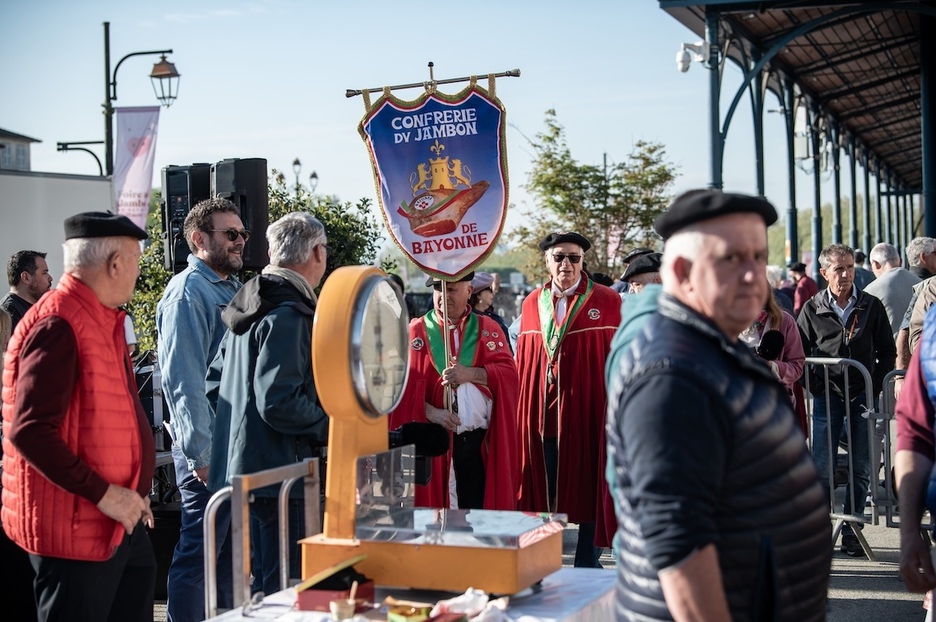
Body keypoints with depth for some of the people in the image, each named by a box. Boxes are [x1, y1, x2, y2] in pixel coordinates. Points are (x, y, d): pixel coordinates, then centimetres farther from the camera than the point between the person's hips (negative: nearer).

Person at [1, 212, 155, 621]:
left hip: (119, 521, 10)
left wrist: (130, 494, 12)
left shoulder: (103, 319, 14)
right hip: (75, 526, -10)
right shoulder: (58, 325, -18)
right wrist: (102, 493, -22)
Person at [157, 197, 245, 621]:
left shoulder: (232, 289, 16)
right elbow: (182, 381, -19)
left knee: (231, 550, 17)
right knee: (198, 554, -2)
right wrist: (202, 454, -22)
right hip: (208, 452, -9)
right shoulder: (188, 291, -13)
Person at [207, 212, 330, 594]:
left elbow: (213, 385, 19)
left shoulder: (249, 307, 14)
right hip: (276, 471, -10)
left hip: (240, 469, 10)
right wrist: (330, 425, -9)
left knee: (259, 582, 19)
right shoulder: (288, 315, -17)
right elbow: (279, 403, -23)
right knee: (282, 590, -4)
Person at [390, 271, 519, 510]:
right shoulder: (417, 331, 6)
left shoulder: (488, 329, 11)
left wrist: (471, 374, -17)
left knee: (478, 507, 2)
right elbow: (407, 384, -4)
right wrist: (431, 412, -20)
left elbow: (508, 373, -1)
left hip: (480, 441, 1)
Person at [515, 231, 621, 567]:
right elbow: (522, 363, 11)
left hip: (588, 416, -3)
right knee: (542, 497, 8)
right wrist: (523, 412, 5)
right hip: (541, 419, 3)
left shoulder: (608, 302, -1)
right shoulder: (532, 303, 10)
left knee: (589, 495, 4)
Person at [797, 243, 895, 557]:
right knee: (821, 467, -3)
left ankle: (850, 533, 13)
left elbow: (887, 351, 8)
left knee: (860, 469, 4)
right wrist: (816, 387, -4)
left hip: (863, 396, 1)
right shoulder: (812, 309, 2)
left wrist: (875, 387, -2)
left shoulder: (871, 306, 4)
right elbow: (799, 354, 6)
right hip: (827, 397, -1)